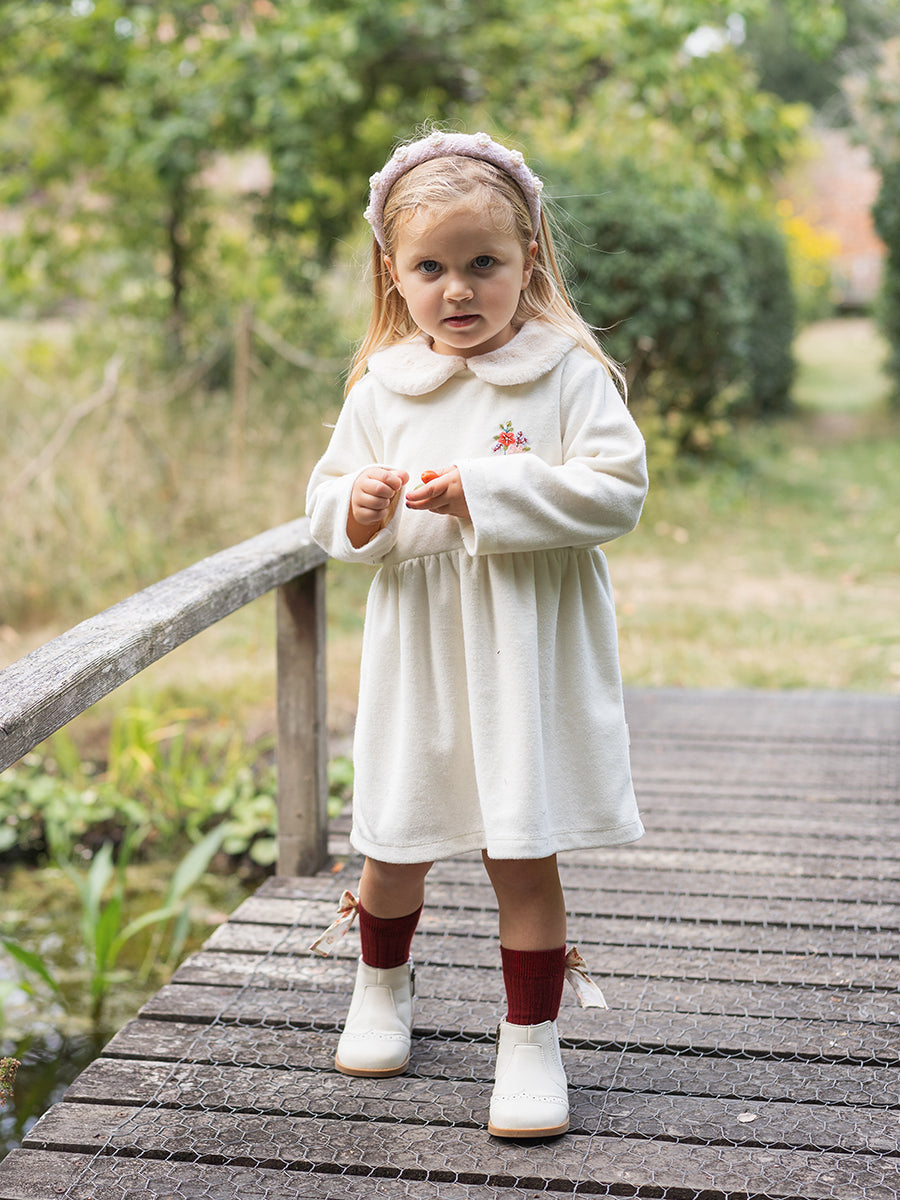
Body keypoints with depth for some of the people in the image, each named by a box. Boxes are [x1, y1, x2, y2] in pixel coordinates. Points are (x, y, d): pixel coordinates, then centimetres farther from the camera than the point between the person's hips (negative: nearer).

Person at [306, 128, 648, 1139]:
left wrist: (485, 490, -20)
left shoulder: (568, 372, -5)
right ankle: (382, 982, 43)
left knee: (523, 850, 1)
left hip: (530, 659, -3)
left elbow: (615, 489, -14)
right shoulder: (380, 389, 5)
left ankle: (530, 1038, 18)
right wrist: (357, 509, -13)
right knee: (395, 844, 13)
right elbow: (325, 498, 11)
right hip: (417, 652, 3)